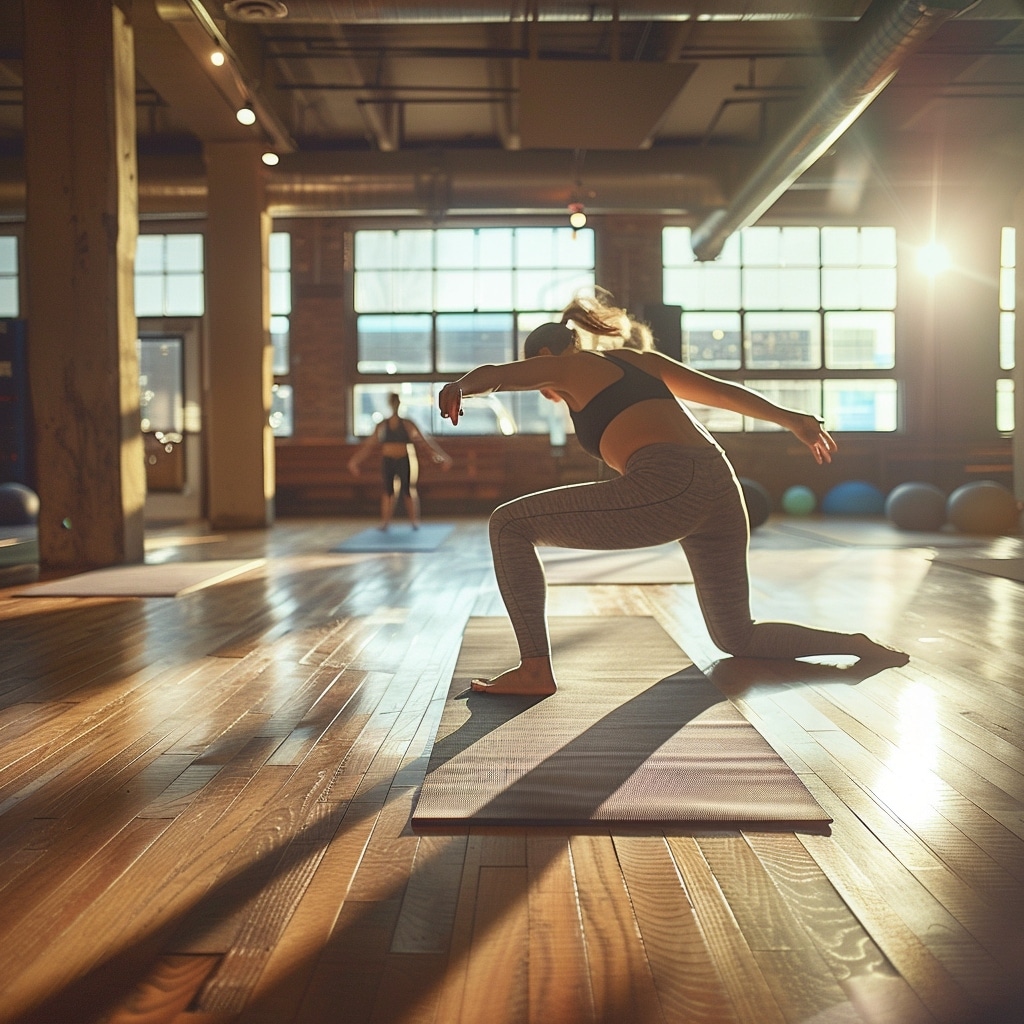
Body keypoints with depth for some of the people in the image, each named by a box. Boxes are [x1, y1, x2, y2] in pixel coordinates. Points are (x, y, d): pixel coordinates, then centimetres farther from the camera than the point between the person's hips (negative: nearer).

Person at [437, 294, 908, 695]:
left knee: (509, 524, 2)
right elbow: (724, 391, 31)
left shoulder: (565, 366, 14)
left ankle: (535, 668, -4)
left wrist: (459, 387, -23)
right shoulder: (639, 359, 32)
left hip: (665, 488, -8)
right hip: (720, 484, 8)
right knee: (737, 638, 26)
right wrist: (792, 419, 35)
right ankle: (857, 644, 18)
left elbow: (494, 374, -5)